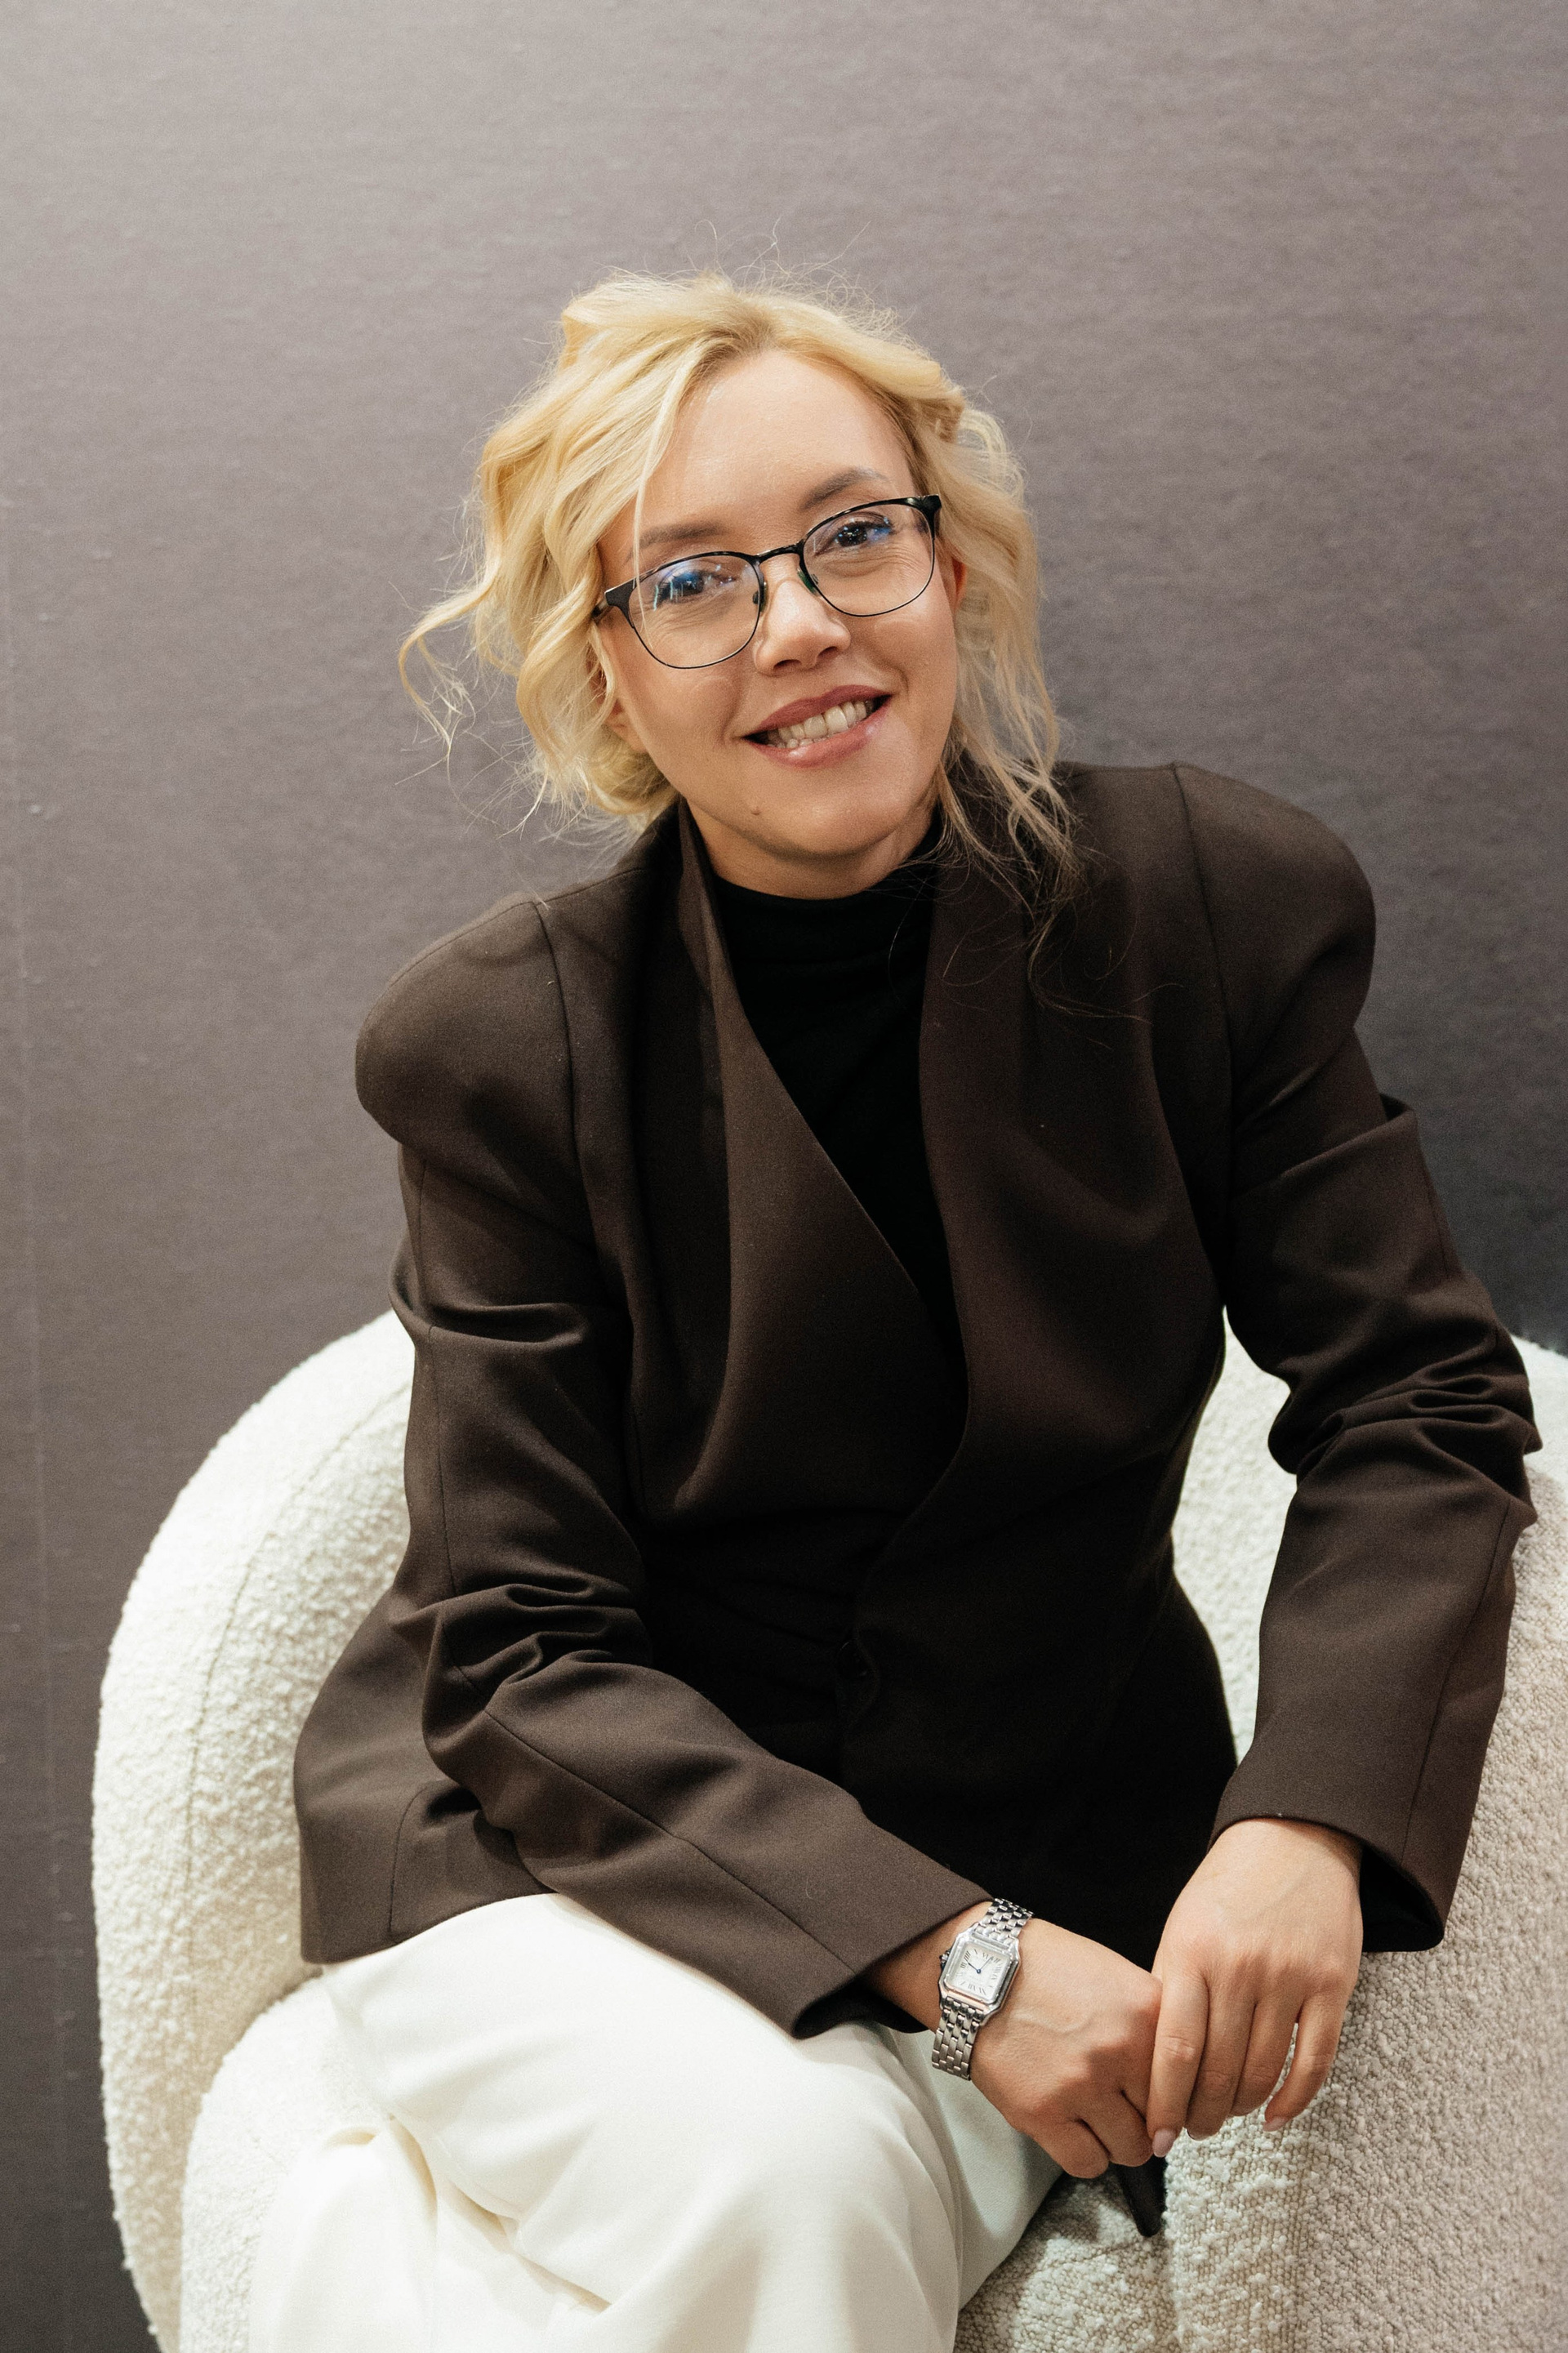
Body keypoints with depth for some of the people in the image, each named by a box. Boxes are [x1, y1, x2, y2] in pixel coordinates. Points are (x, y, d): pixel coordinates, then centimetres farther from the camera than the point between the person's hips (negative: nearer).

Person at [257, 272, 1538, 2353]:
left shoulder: (1216, 909, -7)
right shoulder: (503, 1045, -11)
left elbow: (1422, 1401, -4)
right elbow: (529, 1653, -12)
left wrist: (1301, 1825, -23)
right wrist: (960, 1953, -24)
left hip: (1040, 1844, 2)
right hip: (558, 1838, -1)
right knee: (779, 2180, -30)